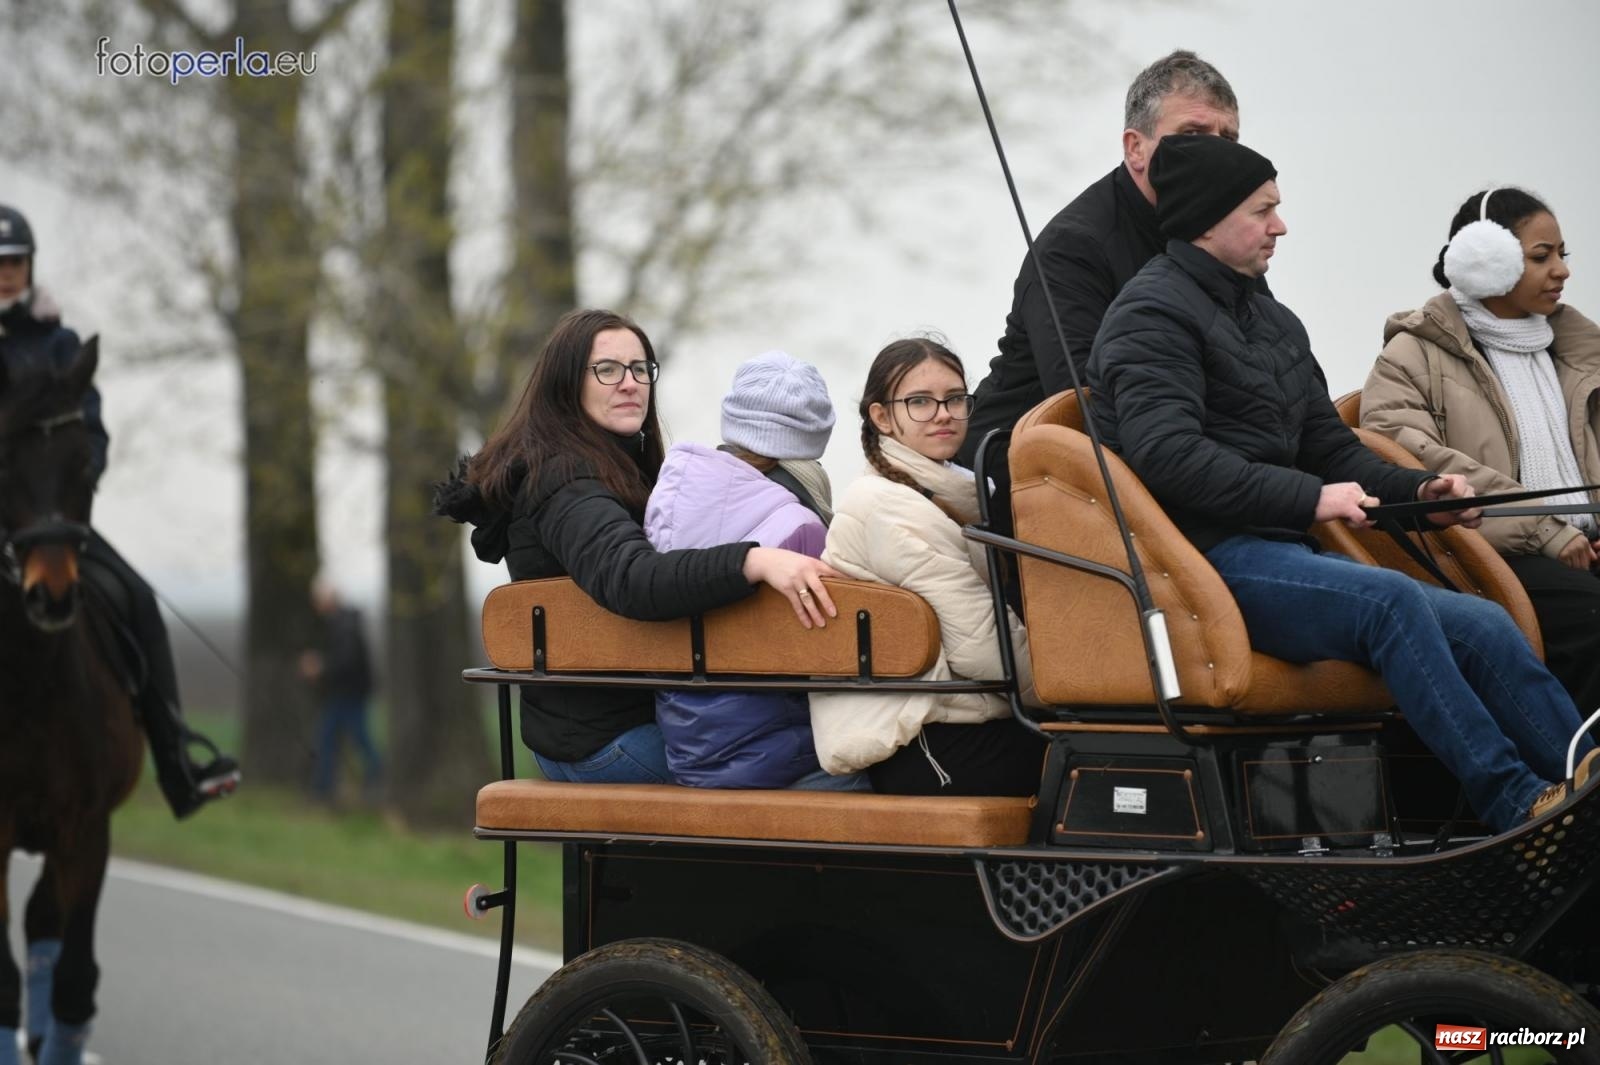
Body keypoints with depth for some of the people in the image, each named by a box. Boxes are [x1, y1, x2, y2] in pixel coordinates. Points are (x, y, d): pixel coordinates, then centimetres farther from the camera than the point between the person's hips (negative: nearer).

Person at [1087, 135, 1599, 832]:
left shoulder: (1274, 323, 25)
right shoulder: (1155, 312, -4)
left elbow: (1331, 447, 27)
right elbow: (1168, 455, -19)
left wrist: (1418, 489, 6)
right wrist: (1309, 498, -21)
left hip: (1285, 557, 9)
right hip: (1212, 560, -9)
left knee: (1488, 626, -11)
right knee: (1390, 599, -32)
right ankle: (1520, 806, -36)